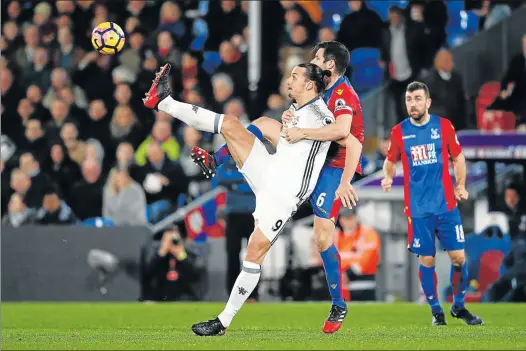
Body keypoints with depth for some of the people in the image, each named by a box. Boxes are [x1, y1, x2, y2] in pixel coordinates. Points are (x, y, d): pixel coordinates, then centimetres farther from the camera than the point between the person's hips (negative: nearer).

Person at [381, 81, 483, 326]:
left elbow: (457, 157, 10)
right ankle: (436, 311, 16)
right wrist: (388, 177, -9)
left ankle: (459, 306, 18)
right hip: (418, 208, 0)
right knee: (426, 260, 1)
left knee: (458, 257, -1)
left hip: (446, 204, 0)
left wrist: (460, 185, 0)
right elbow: (391, 161, 12)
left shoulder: (444, 126, 1)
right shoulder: (399, 131, 1)